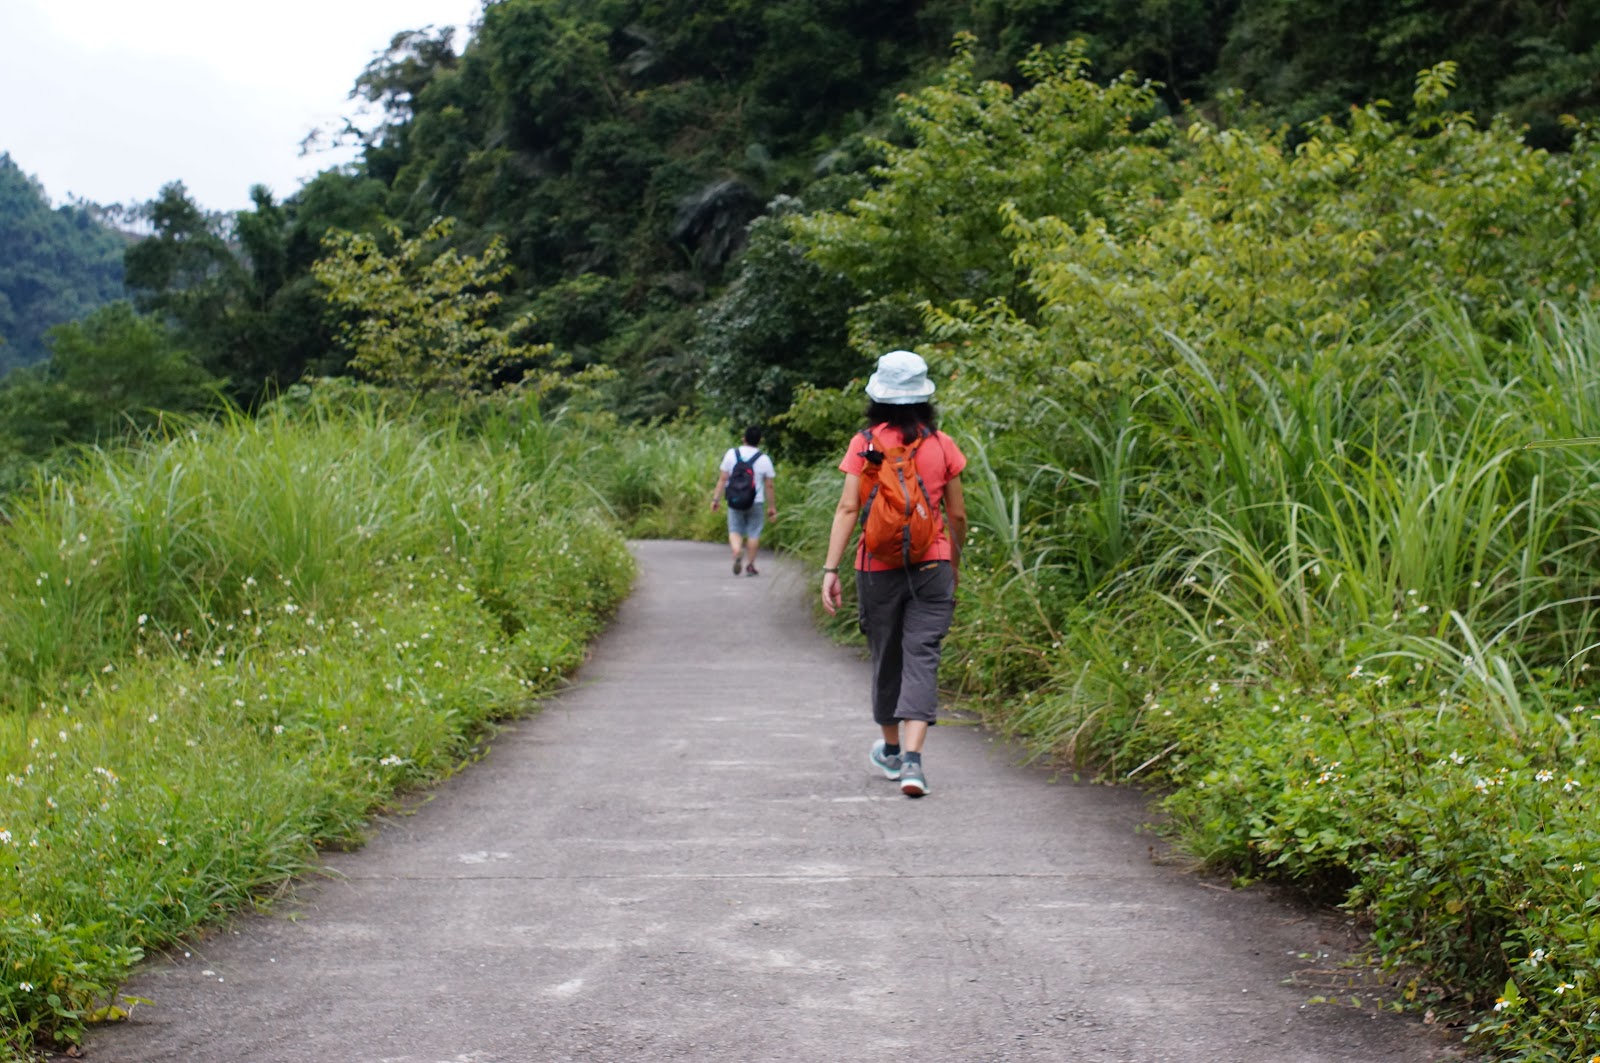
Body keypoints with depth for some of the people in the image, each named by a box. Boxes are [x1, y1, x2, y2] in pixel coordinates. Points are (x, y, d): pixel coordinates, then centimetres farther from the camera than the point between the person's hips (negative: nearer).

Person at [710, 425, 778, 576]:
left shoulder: (731, 454, -2)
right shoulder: (764, 460, -6)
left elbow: (722, 479, -2)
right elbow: (769, 486, -2)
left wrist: (716, 498, 4)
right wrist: (772, 507, 6)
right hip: (755, 502, -1)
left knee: (735, 531, 10)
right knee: (753, 533, 9)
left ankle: (737, 552, -18)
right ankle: (750, 565, 11)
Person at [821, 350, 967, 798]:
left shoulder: (864, 444, -4)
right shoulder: (941, 445, 1)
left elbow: (848, 508, -11)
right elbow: (957, 514, 5)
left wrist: (830, 569, -11)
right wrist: (956, 562, 21)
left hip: (878, 568, 0)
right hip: (932, 565, 0)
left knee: (886, 658, 15)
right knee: (921, 659, -2)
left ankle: (891, 751, 31)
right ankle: (912, 760, -17)